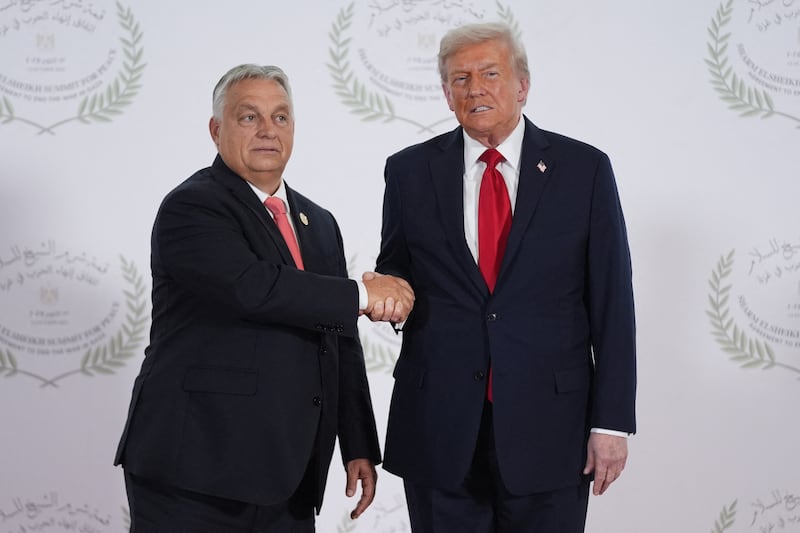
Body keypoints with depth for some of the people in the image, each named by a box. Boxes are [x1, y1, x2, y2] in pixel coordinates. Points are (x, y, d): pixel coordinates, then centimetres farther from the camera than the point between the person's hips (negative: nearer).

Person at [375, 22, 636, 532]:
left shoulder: (584, 169, 0)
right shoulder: (410, 171, 5)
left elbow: (612, 302, -1)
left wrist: (612, 420, -4)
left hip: (548, 425, -1)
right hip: (438, 428, 1)